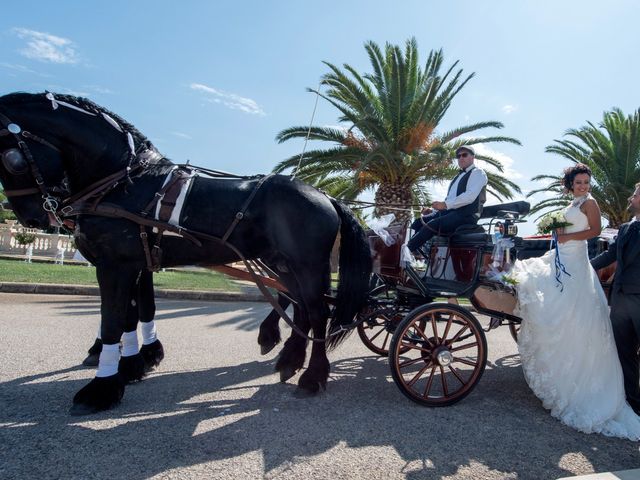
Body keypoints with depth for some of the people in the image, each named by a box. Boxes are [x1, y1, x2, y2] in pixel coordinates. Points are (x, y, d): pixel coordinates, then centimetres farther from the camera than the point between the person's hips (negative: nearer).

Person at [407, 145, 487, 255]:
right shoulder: (458, 176, 26)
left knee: (432, 225, -30)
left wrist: (445, 204, -25)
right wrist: (432, 210, 7)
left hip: (466, 215, -9)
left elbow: (470, 196, -18)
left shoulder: (477, 173, 0)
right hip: (450, 212, 9)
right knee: (419, 222, -5)